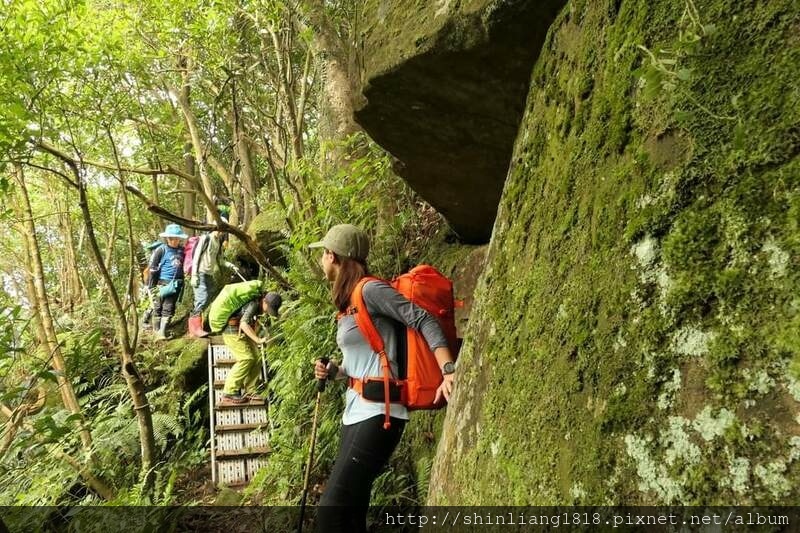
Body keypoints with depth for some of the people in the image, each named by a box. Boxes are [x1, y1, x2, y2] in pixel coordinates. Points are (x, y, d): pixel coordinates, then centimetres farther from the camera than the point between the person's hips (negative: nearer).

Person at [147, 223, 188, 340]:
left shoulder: (182, 250, 8)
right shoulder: (161, 250, -5)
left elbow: (185, 266, 21)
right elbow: (153, 269, -5)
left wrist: (182, 283, 18)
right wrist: (151, 286, -8)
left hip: (175, 285, 3)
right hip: (162, 283, -3)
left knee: (168, 308, -1)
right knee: (158, 307, 5)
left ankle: (162, 332, 0)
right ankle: (156, 330, 18)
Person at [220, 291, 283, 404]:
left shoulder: (259, 306, 6)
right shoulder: (254, 304, -24)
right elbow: (244, 324, -35)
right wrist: (258, 340, -38)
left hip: (242, 333, 10)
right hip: (233, 332, -10)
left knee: (254, 359, 3)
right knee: (246, 359, -16)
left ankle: (250, 393, 6)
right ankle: (229, 393, -11)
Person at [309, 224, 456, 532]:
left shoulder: (370, 290, -11)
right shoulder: (348, 303, 17)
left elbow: (424, 321, -16)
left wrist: (449, 371, -27)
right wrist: (333, 372, 6)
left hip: (377, 414, -10)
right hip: (356, 411, 10)